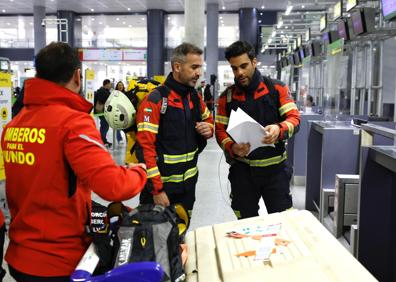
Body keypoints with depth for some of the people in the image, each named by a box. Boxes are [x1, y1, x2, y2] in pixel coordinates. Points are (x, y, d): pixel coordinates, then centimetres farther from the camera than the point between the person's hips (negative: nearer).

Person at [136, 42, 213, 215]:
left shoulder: (195, 97, 5)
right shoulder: (155, 100, -17)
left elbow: (208, 120, 24)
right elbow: (145, 147, -20)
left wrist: (208, 129, -2)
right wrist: (156, 189, -21)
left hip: (189, 182, 7)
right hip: (161, 184, -6)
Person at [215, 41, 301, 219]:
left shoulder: (277, 89, -1)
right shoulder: (227, 96, 3)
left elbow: (294, 118, -6)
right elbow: (221, 130, 0)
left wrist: (279, 129, -29)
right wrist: (232, 148, -21)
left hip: (275, 167, -1)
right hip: (242, 170, 1)